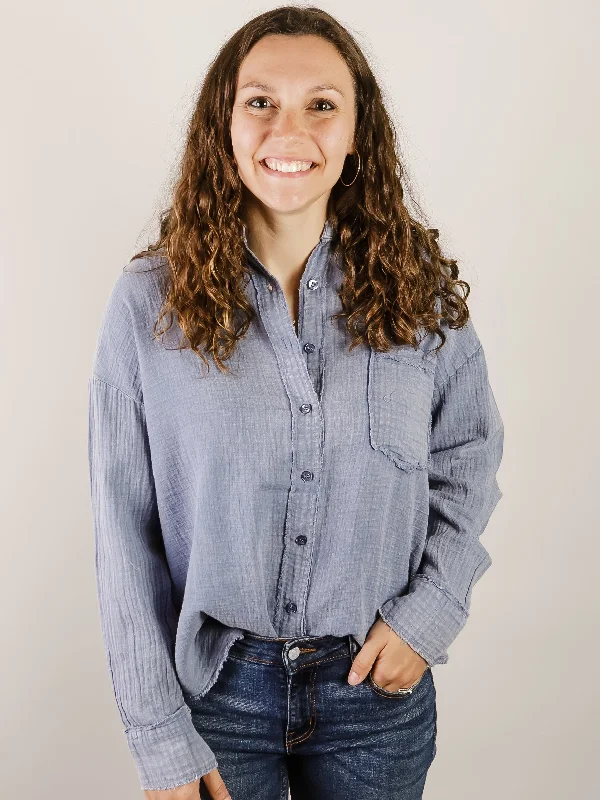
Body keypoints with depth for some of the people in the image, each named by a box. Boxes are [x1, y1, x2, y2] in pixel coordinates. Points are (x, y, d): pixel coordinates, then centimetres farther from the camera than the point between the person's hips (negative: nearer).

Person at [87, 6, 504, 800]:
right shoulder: (150, 301, -11)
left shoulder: (420, 293, -6)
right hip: (217, 684, -1)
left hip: (379, 686, 2)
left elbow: (468, 460, 6)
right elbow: (124, 531, -8)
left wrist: (432, 609, -7)